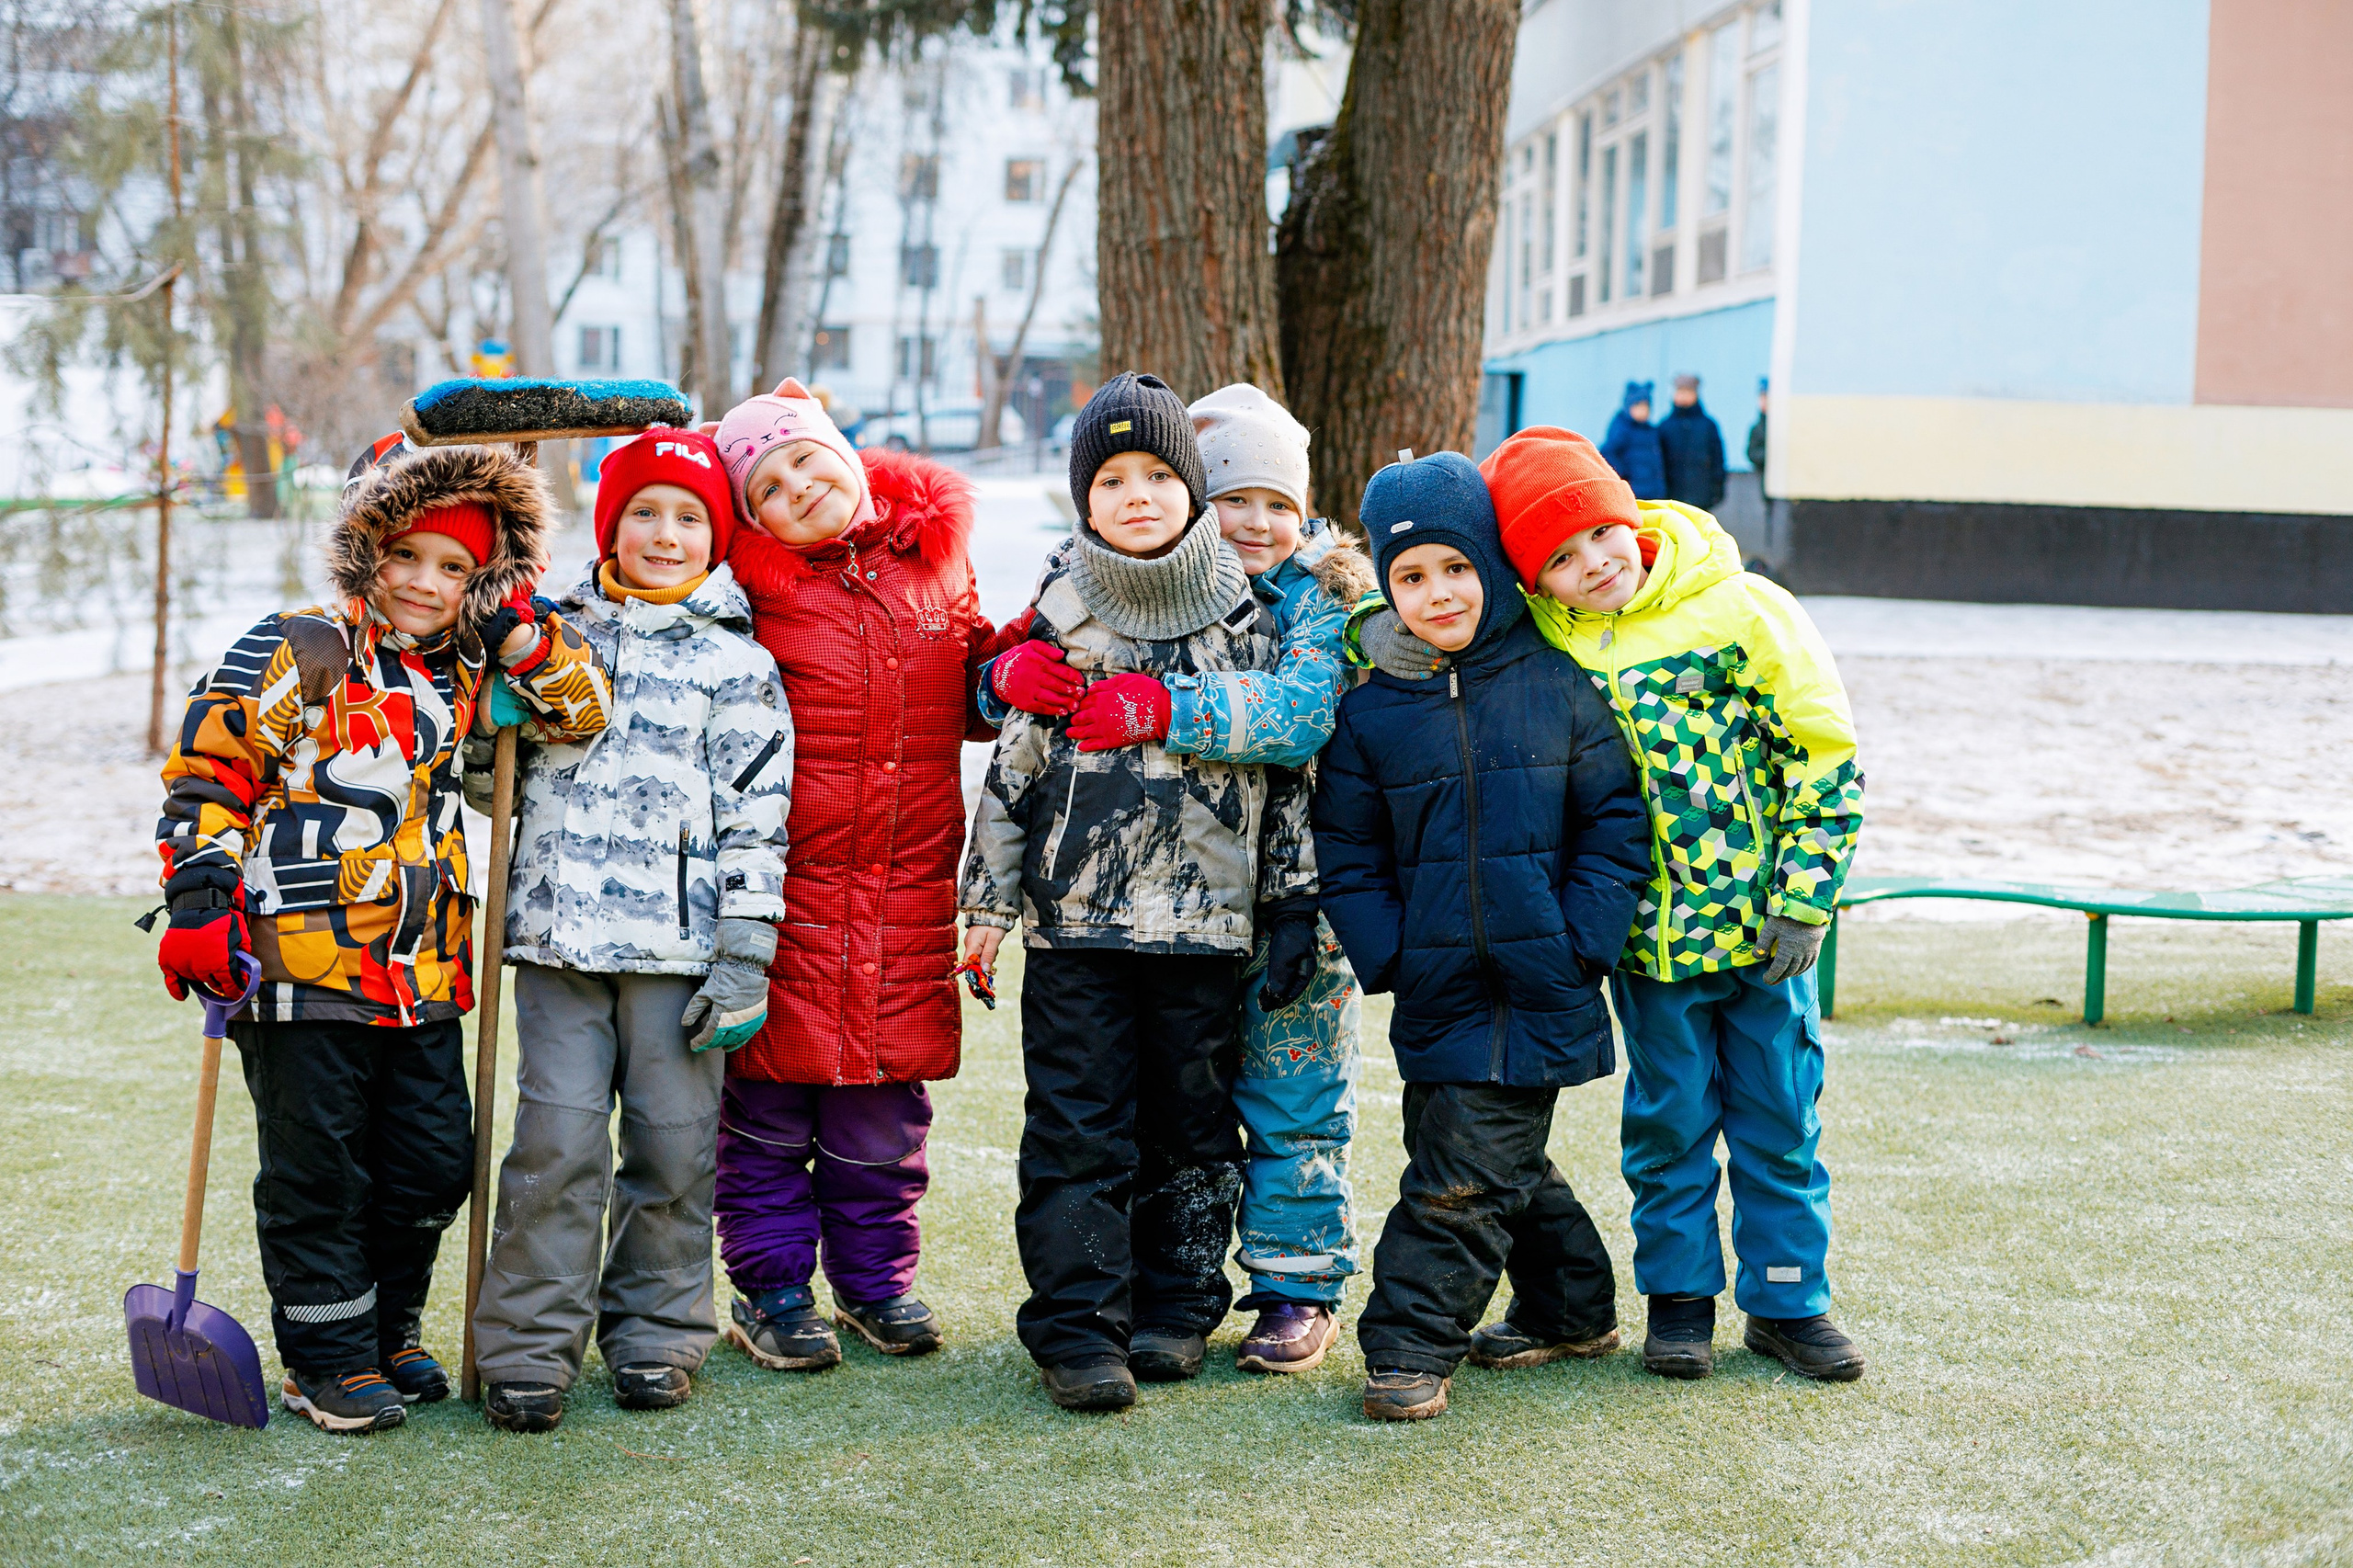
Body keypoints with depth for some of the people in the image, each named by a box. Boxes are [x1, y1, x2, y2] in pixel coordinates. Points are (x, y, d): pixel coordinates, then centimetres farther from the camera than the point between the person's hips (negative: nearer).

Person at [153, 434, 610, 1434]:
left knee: (434, 1163, 11)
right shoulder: (298, 652, -7)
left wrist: (522, 635, -1)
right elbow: (207, 768, -8)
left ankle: (386, 1331, 30)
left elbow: (583, 714, 15)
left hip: (422, 972, 6)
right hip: (303, 965, -6)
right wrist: (201, 895, -16)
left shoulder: (462, 674, 11)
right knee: (316, 1169, 3)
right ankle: (328, 1361, 16)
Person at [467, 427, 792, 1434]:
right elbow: (493, 785, 22)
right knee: (558, 1138, -4)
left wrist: (745, 955, -6)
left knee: (673, 1144, 3)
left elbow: (755, 814, 0)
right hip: (559, 935, 1)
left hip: (680, 941, -1)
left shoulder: (737, 662, 4)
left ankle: (655, 1335, 18)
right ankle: (528, 1348, 4)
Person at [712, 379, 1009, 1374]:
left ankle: (876, 1279, 25)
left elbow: (969, 702, 18)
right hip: (785, 875, -3)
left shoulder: (935, 558, 8)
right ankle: (770, 1289, 16)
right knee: (770, 1094, 3)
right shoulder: (755, 582, -4)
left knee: (885, 1099, 10)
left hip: (908, 884, 3)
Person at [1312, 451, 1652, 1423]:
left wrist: (1581, 943, -6)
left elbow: (1614, 824, 3)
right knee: (1506, 1162, 13)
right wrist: (1391, 959, -4)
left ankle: (1411, 1344, 1)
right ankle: (1573, 1312, 31)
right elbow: (1348, 855, 7)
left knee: (1463, 1169, -6)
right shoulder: (1369, 711, 3)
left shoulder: (1559, 687, -1)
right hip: (1440, 988, 3)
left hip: (1541, 985, -3)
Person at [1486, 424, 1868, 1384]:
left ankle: (1788, 1298, 22)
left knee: (1778, 1116, 9)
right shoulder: (1538, 635, -6)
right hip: (1646, 932, 1)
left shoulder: (1743, 610, -12)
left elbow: (1824, 756, -7)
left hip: (1761, 925, -1)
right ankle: (1678, 1296, 26)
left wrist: (1801, 900, -9)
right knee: (1669, 1119, 11)